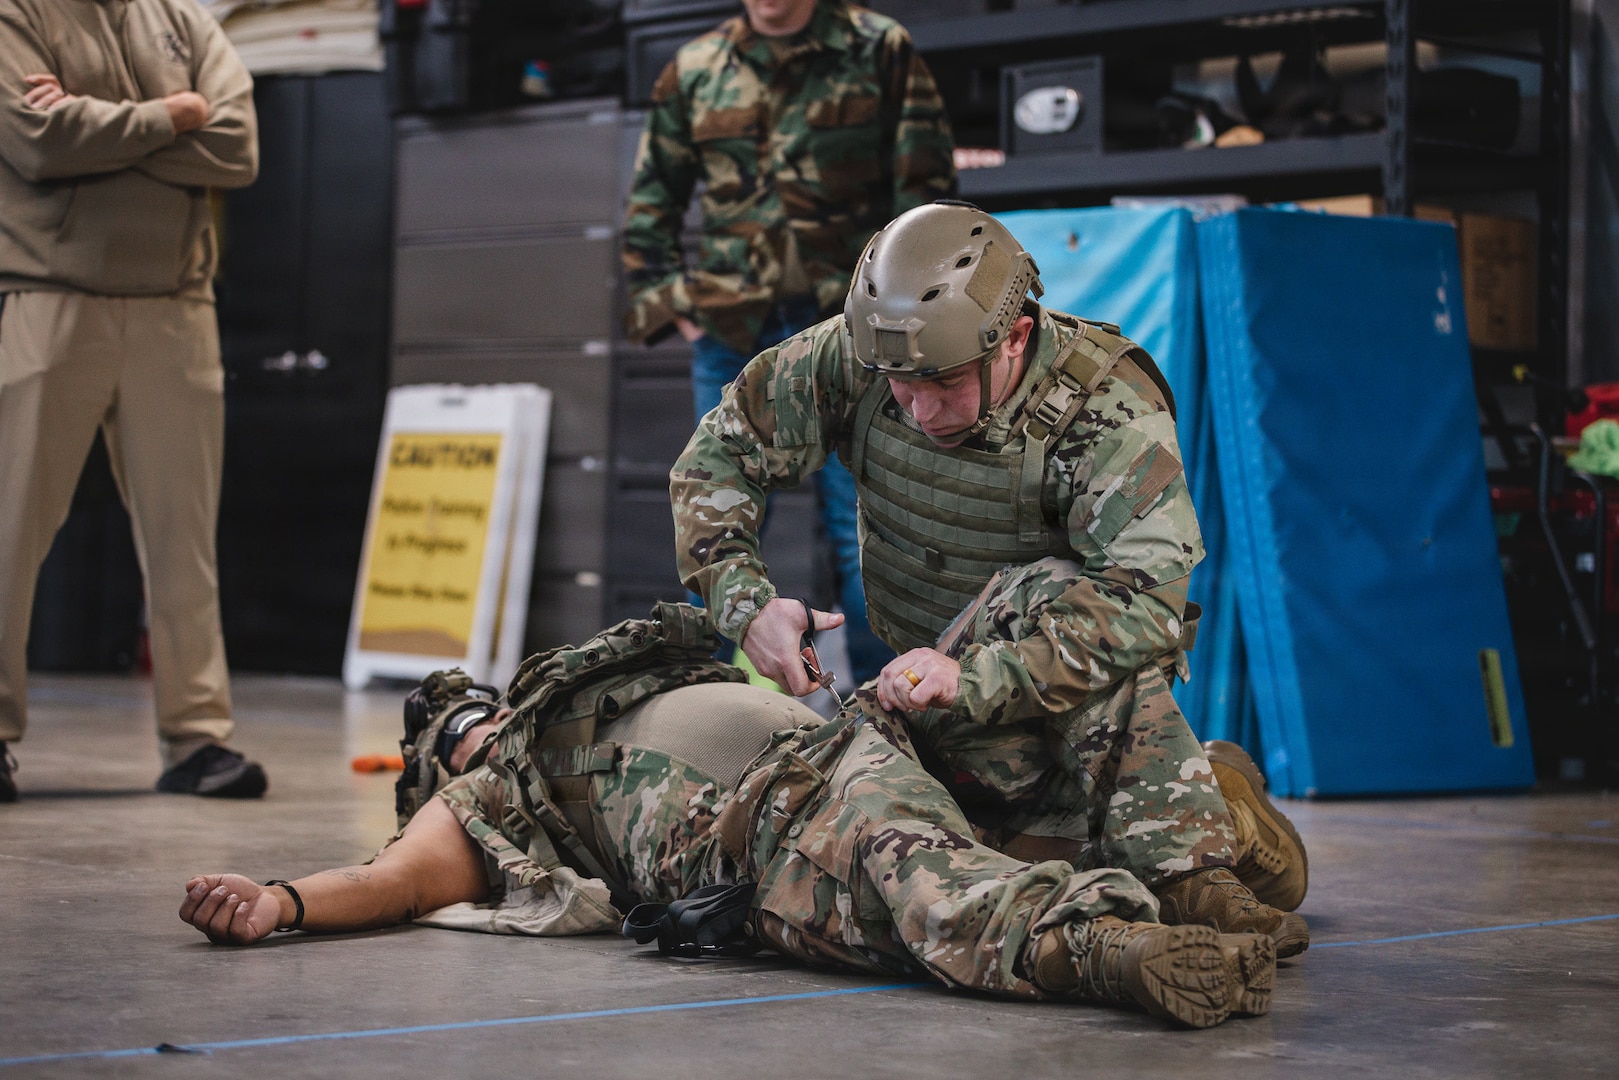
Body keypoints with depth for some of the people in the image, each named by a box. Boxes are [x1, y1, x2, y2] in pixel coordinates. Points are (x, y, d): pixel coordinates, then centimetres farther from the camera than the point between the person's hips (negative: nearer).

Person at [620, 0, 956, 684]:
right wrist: (659, 299, 9)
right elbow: (649, 199, 19)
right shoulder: (696, 69, 10)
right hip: (729, 336, 3)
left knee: (861, 528, -2)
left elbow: (926, 187, -2)